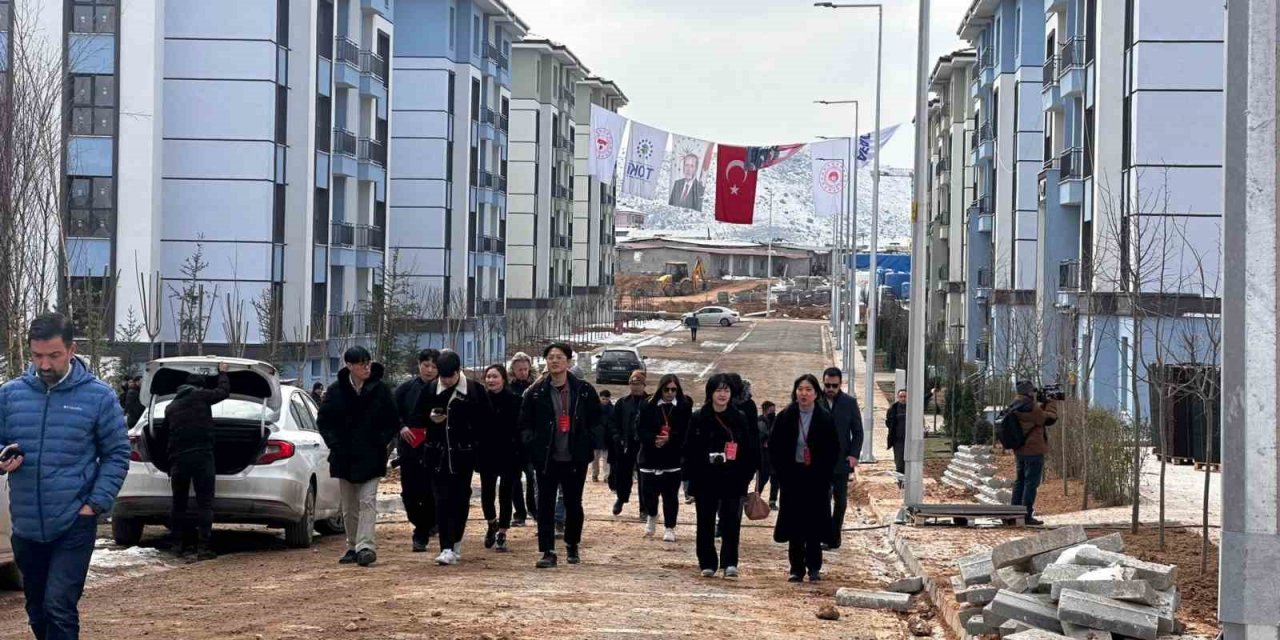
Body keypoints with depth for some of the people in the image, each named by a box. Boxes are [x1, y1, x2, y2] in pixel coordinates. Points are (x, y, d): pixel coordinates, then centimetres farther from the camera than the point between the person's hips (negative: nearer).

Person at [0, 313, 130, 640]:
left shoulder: (98, 396, -4)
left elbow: (117, 455, 1)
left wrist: (96, 504, -10)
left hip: (75, 525, -4)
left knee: (59, 607, -15)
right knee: (38, 612, 15)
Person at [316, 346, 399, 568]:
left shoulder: (380, 390, -2)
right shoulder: (336, 391, 0)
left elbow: (393, 422, 5)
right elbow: (323, 421, 7)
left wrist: (382, 442, -6)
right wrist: (335, 444, -4)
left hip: (371, 457, -2)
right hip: (345, 458, 2)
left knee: (367, 501, -12)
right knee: (349, 506, 9)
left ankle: (366, 546, -19)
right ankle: (353, 547, 17)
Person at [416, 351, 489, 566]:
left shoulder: (475, 390, -1)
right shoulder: (430, 390, 3)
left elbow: (487, 418, 5)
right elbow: (417, 416, 11)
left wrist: (473, 436, -6)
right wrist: (430, 418, -10)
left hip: (463, 454, -1)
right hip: (438, 454, 1)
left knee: (460, 500, 7)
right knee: (442, 501, -6)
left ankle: (455, 544, 21)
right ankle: (447, 548, -10)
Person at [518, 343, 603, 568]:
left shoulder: (584, 390, 1)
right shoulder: (536, 392, 1)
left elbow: (597, 421, 8)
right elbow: (525, 424, 6)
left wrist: (589, 443, -2)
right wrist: (532, 444, -6)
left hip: (575, 458, 0)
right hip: (546, 458, 0)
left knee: (573, 503, 10)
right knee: (545, 505, -3)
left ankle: (572, 546, 28)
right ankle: (548, 551, 0)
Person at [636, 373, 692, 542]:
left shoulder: (684, 406, -2)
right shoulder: (649, 406, 0)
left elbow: (687, 432, -7)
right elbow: (640, 429, -2)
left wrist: (670, 439, -21)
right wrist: (653, 440, -20)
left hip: (673, 459, -1)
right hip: (650, 457, 1)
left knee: (670, 495, 0)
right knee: (648, 492, 4)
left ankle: (670, 528, 13)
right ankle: (652, 516, 35)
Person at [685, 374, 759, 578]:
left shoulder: (740, 419, 3)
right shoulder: (699, 419, 1)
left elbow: (750, 451, 4)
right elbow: (689, 451, 1)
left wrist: (745, 476, -3)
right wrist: (692, 477, -5)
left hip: (732, 480, 0)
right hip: (705, 480, 0)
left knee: (731, 522, -5)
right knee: (706, 523, 6)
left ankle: (729, 562, -2)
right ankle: (707, 563, 14)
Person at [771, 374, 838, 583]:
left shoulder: (825, 419, -1)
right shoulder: (785, 417, 0)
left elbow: (834, 449, 3)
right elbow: (774, 447, 4)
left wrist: (824, 473, -5)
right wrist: (781, 473, -2)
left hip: (817, 479, -1)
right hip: (792, 477, 1)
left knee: (814, 525, 1)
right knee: (794, 525, 1)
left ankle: (814, 567, 11)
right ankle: (796, 568, 7)